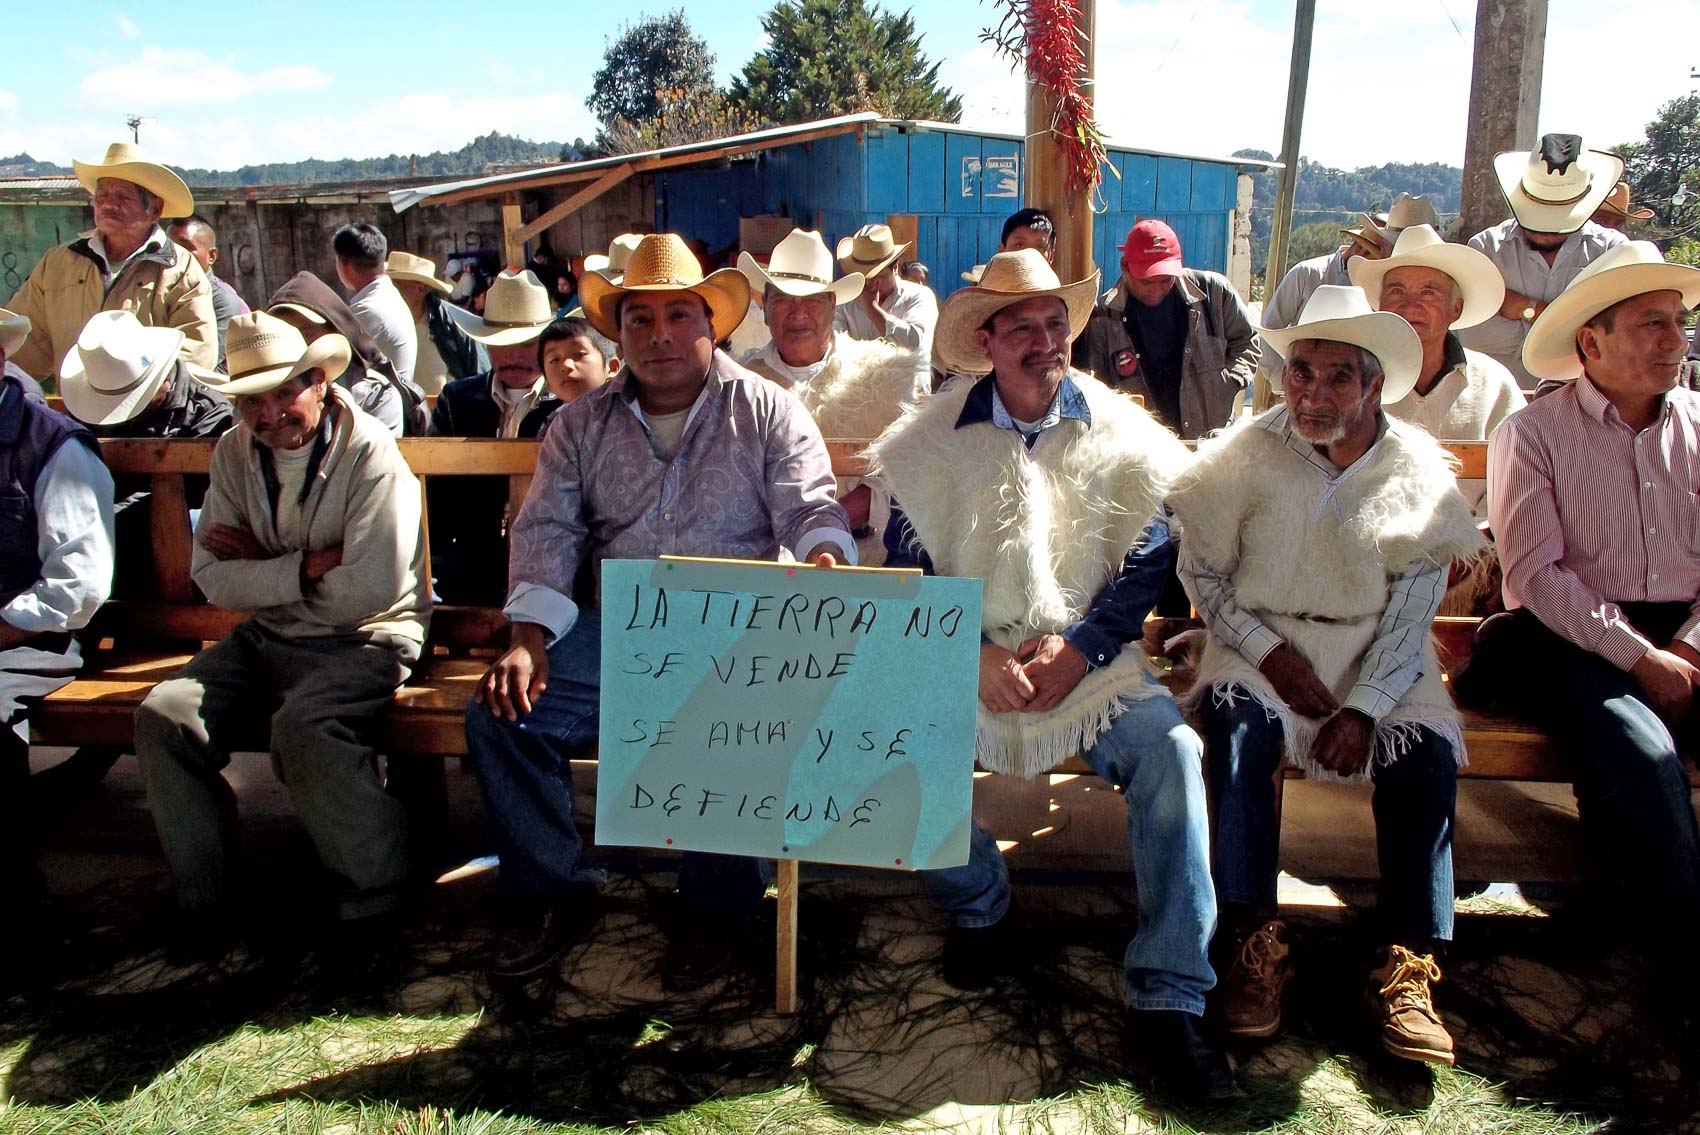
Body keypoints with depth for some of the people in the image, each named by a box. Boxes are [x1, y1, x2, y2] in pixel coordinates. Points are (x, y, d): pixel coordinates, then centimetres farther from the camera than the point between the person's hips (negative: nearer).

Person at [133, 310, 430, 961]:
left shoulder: (370, 454, -14)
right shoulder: (234, 454, 5)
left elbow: (370, 591, -23)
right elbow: (213, 578, -4)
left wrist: (263, 568, -10)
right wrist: (308, 567, -16)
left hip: (364, 641, -6)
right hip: (266, 639, 6)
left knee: (303, 727, -33)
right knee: (163, 716, -15)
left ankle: (375, 897, -13)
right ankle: (204, 898, 1)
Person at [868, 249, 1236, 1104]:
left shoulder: (1119, 434, 5)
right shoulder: (934, 439, 3)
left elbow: (1148, 562, 3)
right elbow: (907, 570, 3)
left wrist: (1075, 653, -12)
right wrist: (975, 657, -12)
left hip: (1089, 660, 0)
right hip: (967, 659, 0)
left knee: (1172, 750, -26)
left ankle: (1169, 998, -15)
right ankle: (980, 904, 6)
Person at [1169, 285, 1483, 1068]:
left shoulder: (1418, 470, 1)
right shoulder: (1249, 453, -2)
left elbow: (1412, 610, -1)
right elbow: (1200, 570, 1)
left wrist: (1362, 708, -14)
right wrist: (1270, 654, -11)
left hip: (1376, 656, 2)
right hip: (1260, 643, -1)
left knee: (1428, 746, -25)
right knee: (1238, 720, -31)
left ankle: (1407, 967, -17)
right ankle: (1253, 943, -25)